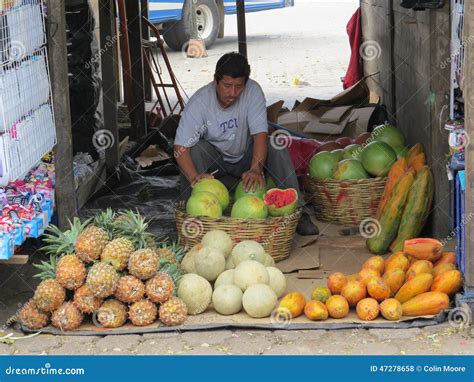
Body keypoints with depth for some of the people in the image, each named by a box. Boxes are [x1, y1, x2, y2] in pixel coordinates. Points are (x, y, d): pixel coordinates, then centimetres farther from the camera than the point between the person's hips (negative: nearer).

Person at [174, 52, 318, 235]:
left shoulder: (252, 91, -21)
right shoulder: (199, 102, -25)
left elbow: (260, 134, -28)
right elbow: (180, 147, -31)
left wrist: (256, 169, -45)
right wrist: (194, 178, -48)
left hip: (246, 158, 1)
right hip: (214, 161, -1)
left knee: (276, 145, -25)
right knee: (195, 149, -31)